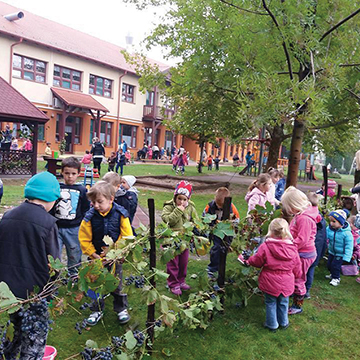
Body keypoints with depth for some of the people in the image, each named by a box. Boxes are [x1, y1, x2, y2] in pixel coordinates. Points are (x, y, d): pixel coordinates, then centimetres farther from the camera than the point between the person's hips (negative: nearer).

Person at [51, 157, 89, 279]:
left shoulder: (82, 190, 1)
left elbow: (86, 211, 6)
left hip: (74, 229, 0)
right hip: (56, 227, 0)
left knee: (75, 255, 12)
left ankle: (74, 276, 32)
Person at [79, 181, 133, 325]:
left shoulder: (120, 214, -15)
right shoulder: (90, 216, -13)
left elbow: (127, 237, -10)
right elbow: (84, 239, -5)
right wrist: (93, 254, -10)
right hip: (97, 257, 1)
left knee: (118, 284, 13)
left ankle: (121, 309, 34)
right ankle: (97, 310, 33)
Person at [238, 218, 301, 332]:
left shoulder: (265, 246, -21)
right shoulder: (292, 248, -10)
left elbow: (257, 261, -8)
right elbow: (297, 269, 1)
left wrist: (249, 261, 14)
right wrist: (293, 277, 21)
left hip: (270, 283, -2)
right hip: (286, 284, 3)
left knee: (271, 303, 17)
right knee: (283, 303, 23)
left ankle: (272, 324, 30)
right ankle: (283, 323, 40)